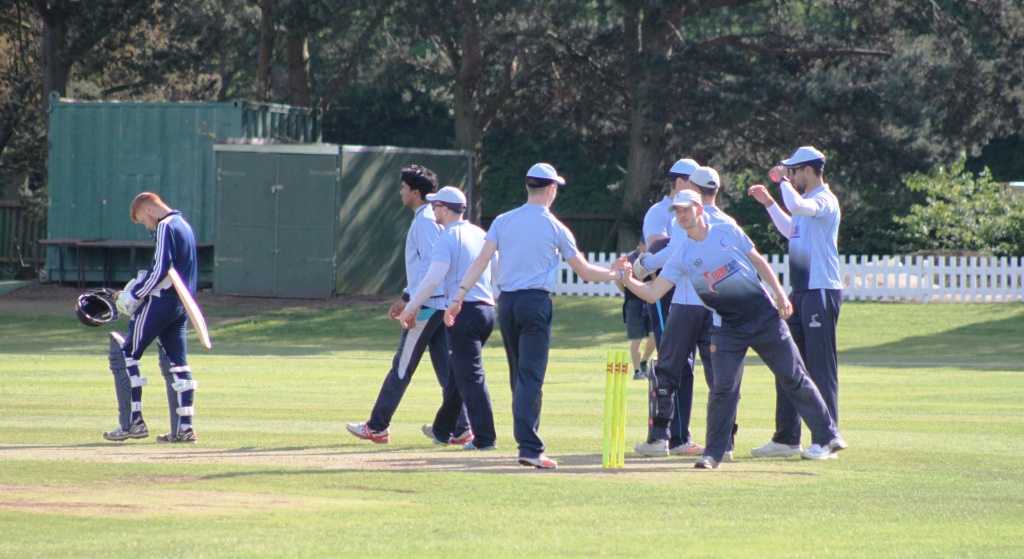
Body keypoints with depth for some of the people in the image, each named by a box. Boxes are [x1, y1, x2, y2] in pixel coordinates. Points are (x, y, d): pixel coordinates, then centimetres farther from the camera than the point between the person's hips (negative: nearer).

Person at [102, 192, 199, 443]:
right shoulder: (183, 225, 18)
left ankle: (132, 422, -6)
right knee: (176, 364, 8)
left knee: (124, 355, -3)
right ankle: (184, 427, 4)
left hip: (160, 301, -9)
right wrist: (138, 288, 17)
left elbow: (160, 269, -19)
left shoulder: (165, 227, -11)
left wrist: (134, 295, -11)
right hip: (181, 305, 9)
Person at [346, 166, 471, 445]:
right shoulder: (433, 218, 17)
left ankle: (377, 427, 2)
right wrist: (406, 298, 24)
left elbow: (431, 265, -20)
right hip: (442, 304, 9)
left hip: (428, 304, -9)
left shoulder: (424, 221, -13)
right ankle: (460, 429, 2)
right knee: (446, 368, 7)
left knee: (402, 367, -3)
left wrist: (408, 300, -19)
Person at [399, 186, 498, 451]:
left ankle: (485, 437, -12)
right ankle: (442, 429, 32)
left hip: (464, 311, -8)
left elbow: (433, 279, -18)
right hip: (488, 308, 8)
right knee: (456, 370, 20)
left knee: (470, 375, -7)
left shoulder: (447, 238, -9)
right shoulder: (480, 234, 15)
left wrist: (411, 308, -12)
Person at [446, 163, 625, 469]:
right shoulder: (555, 228, -2)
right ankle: (529, 447, -20)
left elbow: (482, 260, -4)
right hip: (535, 302, -4)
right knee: (531, 377, -9)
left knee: (519, 375, 15)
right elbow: (584, 271, 3)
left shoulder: (503, 221, 6)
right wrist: (617, 274, 19)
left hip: (505, 303, 4)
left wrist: (459, 296, -6)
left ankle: (527, 438, 22)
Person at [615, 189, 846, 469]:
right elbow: (652, 293, -6)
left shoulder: (728, 232, 0)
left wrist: (780, 294, -1)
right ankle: (713, 453, 1)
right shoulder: (682, 256, -1)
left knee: (793, 378, 5)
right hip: (728, 328, 1)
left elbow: (758, 261, 7)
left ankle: (827, 437, 13)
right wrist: (628, 279, -24)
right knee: (723, 389, -9)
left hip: (765, 316, -1)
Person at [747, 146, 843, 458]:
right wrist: (769, 203, 30)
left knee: (821, 369, -7)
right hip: (800, 292, 10)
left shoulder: (825, 200, -13)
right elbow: (791, 230, 35)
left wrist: (782, 181, -18)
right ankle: (786, 439, 16)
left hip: (822, 292, -10)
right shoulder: (807, 201, 17)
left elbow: (798, 207, -34)